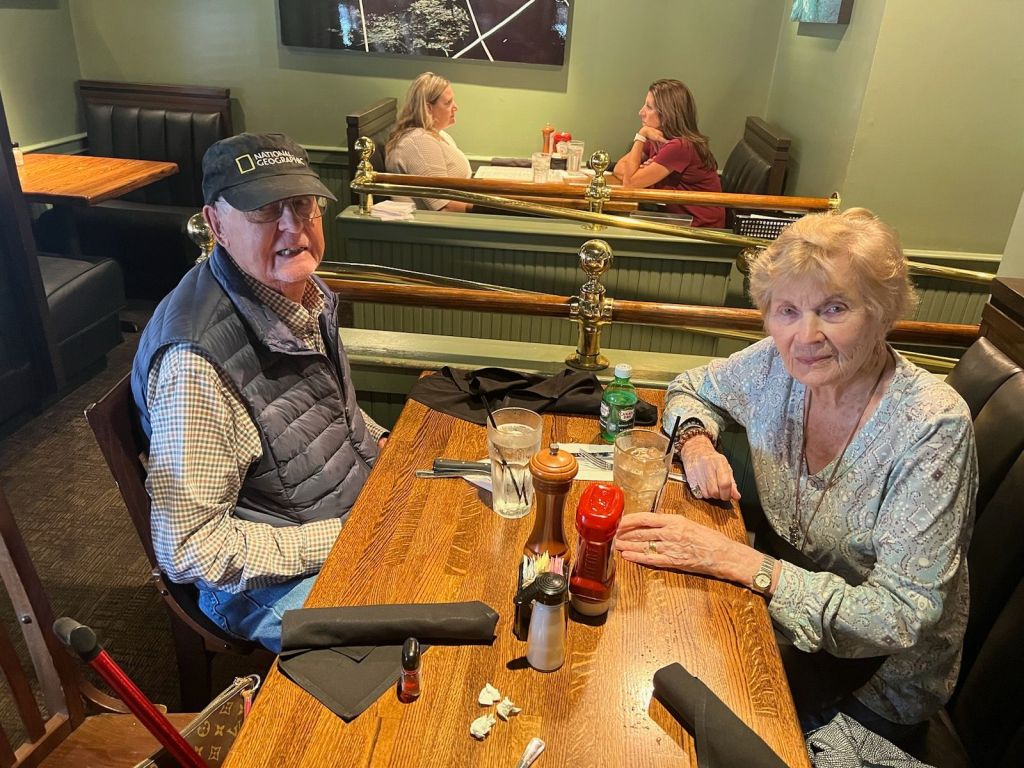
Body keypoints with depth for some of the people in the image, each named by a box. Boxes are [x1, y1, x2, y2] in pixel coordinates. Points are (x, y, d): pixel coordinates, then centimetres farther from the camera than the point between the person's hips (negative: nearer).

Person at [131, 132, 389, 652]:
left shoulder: (304, 289, -3)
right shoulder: (197, 364, -30)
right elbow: (188, 549, -26)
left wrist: (378, 441, 0)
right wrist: (344, 540, -24)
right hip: (263, 584, -8)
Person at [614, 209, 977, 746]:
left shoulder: (933, 427, -26)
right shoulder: (776, 364, -12)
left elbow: (903, 617, -27)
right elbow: (690, 389, 9)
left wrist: (737, 561, -35)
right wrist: (697, 440, -14)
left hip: (879, 681, -4)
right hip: (786, 608, 4)